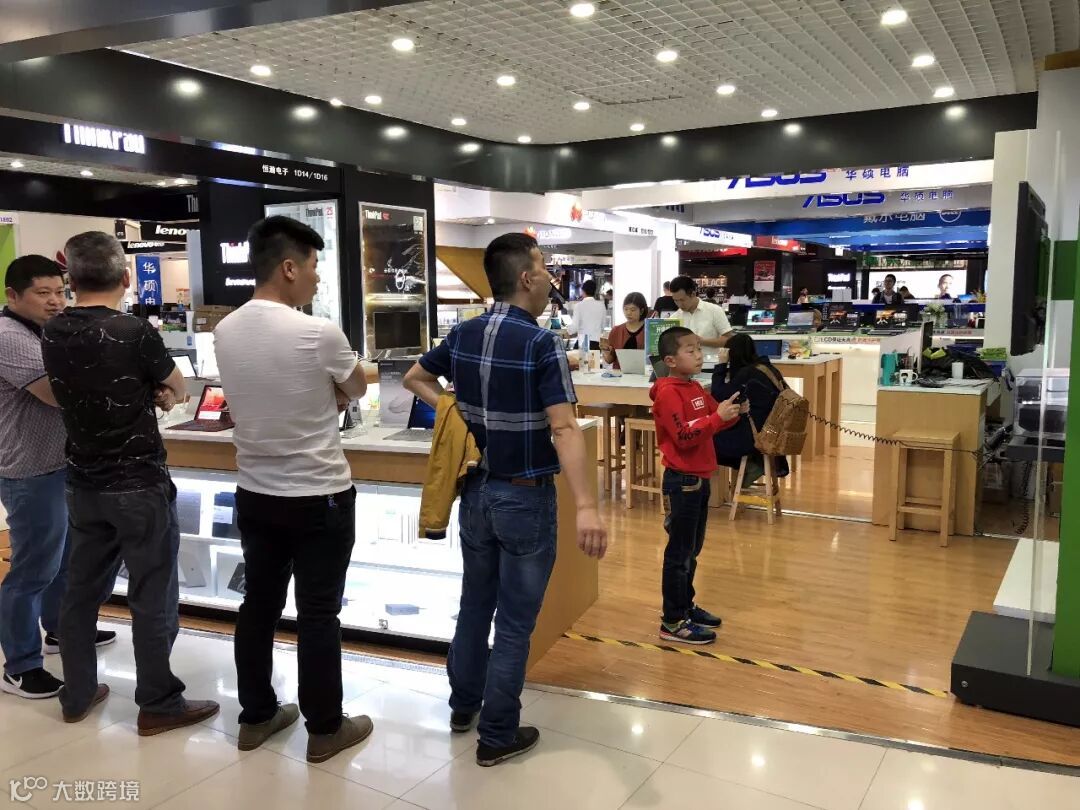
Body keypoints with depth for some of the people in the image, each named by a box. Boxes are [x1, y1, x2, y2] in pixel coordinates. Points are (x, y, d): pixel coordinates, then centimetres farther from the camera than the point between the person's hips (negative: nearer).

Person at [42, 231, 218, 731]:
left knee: (82, 589, 16)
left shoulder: (52, 334, 0)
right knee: (153, 597, 4)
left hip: (84, 483, 6)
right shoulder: (134, 332, -19)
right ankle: (158, 705, 14)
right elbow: (178, 391, -3)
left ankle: (77, 695, 29)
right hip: (138, 484, -6)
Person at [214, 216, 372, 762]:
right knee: (318, 615, 6)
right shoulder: (318, 334, -21)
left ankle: (256, 717, 31)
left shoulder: (225, 333, -1)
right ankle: (325, 730, 19)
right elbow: (357, 388, -1)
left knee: (259, 604, 17)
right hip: (319, 497, -6)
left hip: (254, 494, 6)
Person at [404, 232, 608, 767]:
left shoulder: (462, 335, 1)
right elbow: (564, 430, -31)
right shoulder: (541, 344, -20)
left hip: (476, 491, 7)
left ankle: (463, 706, 37)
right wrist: (586, 507, -38)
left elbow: (414, 378, 18)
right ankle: (498, 736, 18)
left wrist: (452, 411, 6)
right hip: (524, 498, -6)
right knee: (515, 620, 6)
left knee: (475, 603, 22)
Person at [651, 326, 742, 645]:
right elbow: (685, 436, -23)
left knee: (692, 549, 18)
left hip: (699, 478, 9)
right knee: (680, 551, -2)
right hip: (682, 481, -9)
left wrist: (731, 413, -4)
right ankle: (673, 622, 6)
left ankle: (685, 605, 31)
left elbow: (714, 420, 15)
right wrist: (718, 417, -26)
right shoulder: (668, 393, -17)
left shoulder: (695, 387, 11)